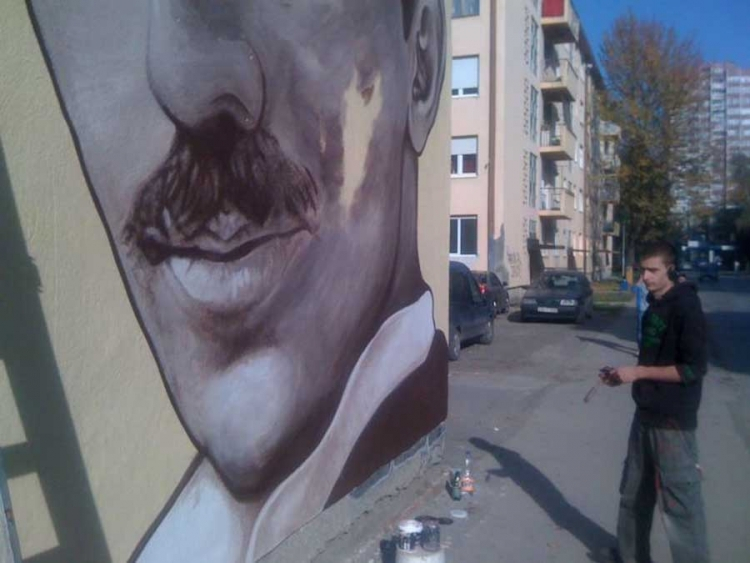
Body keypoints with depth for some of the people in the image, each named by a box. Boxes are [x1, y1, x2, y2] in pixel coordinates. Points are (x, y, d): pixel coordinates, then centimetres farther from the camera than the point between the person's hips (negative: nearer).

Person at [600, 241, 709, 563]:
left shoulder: (686, 307, -15)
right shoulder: (653, 307, 10)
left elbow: (694, 368, -20)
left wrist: (638, 372, -20)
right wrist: (624, 376, 4)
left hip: (673, 421, -9)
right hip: (646, 414, 9)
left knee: (679, 501, -3)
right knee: (634, 492, 18)